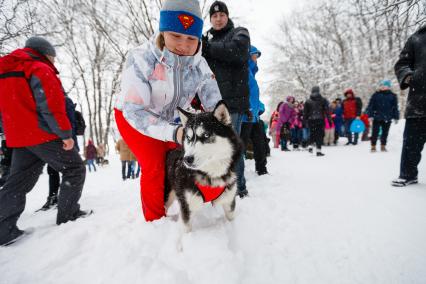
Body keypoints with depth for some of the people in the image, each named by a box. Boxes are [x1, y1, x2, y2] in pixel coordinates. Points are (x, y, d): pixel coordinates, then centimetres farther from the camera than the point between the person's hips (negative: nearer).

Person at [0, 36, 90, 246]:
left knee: (18, 182, 12)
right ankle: (68, 214, 8)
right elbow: (52, 106, -19)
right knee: (74, 169, 5)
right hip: (44, 136, -8)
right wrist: (66, 133, -17)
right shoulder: (41, 70, -9)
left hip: (18, 138, 8)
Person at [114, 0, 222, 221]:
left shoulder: (200, 66, -17)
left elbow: (215, 106, -16)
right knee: (154, 167, -17)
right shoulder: (140, 59, -32)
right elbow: (134, 111, -35)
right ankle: (155, 221, 7)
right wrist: (173, 133, -49)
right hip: (132, 116, -4)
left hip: (172, 119, 4)